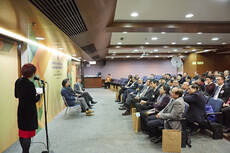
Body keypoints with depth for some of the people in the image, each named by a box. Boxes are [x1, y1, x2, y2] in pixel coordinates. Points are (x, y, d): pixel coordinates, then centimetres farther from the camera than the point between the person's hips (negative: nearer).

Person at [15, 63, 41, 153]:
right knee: (27, 134, 4)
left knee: (22, 132, 19)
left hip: (21, 110, 9)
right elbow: (34, 100, -18)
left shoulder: (18, 81, 1)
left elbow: (16, 95, 12)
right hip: (29, 112, -8)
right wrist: (38, 95, 0)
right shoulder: (30, 84, -24)